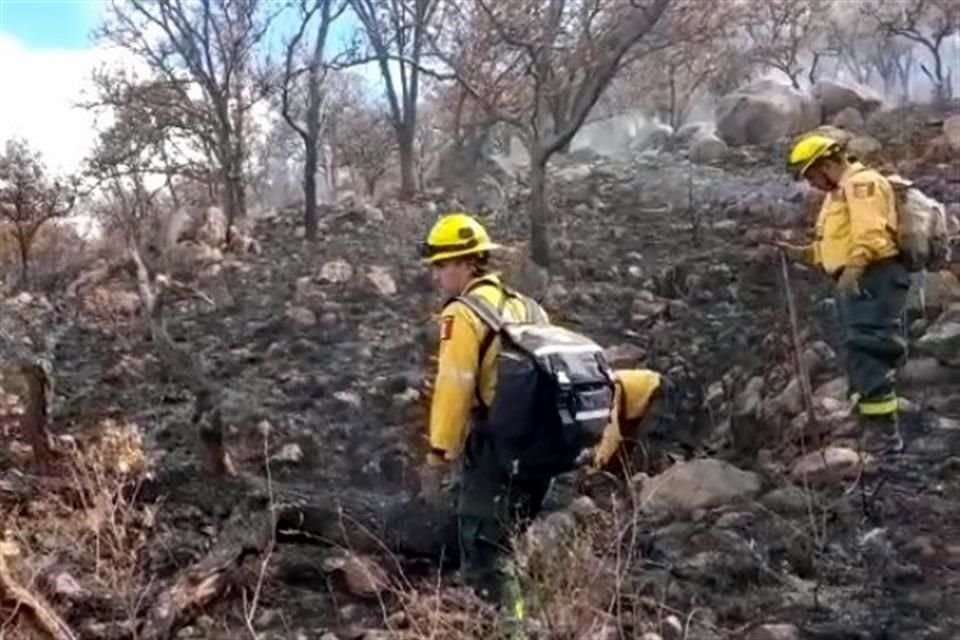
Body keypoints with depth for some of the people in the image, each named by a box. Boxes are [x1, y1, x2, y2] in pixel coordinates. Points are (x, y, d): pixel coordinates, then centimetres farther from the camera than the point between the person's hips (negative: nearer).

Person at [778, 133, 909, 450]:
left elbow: (871, 233, -23)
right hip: (858, 283, 11)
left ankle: (884, 432, -14)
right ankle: (875, 431, 20)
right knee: (864, 358, 13)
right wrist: (802, 253, 18)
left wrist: (854, 268, -35)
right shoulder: (839, 193, 27)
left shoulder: (861, 183, -6)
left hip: (873, 279, -11)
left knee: (869, 355, -15)